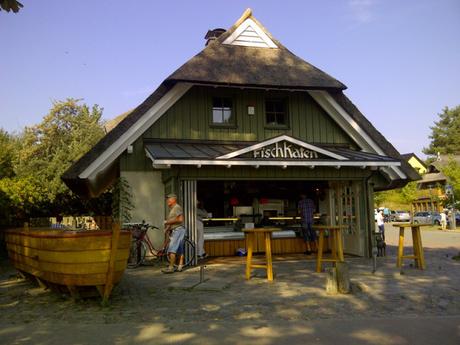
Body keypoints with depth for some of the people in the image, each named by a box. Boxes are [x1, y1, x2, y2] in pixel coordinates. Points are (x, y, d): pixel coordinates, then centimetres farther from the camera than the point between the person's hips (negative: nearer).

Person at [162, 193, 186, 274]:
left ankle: (170, 267, -13)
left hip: (178, 230, -10)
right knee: (180, 250, 8)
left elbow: (180, 219, -20)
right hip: (174, 231, 10)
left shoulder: (177, 207, -9)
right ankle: (180, 266, 10)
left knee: (172, 250, -12)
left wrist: (168, 222, -14)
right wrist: (167, 227, 9)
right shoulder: (172, 209, 22)